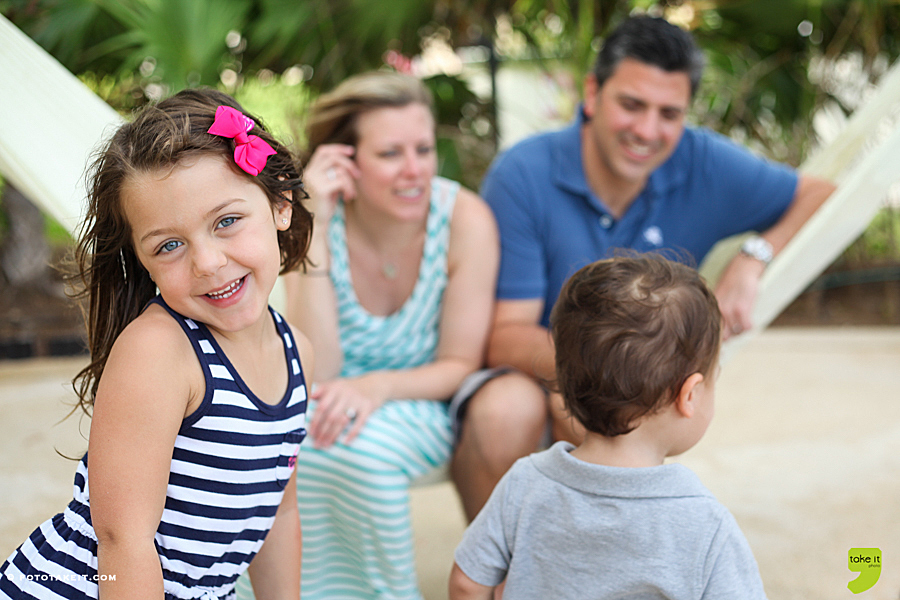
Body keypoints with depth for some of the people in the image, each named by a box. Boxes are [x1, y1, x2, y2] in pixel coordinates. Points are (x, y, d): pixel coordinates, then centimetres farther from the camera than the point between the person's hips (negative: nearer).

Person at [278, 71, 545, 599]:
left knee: (516, 401, -30)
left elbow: (460, 365, -12)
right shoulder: (314, 221, -15)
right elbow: (318, 372, -23)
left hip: (430, 399, 1)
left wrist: (379, 385, -33)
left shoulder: (466, 218, -18)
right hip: (353, 400, 0)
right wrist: (315, 229, -28)